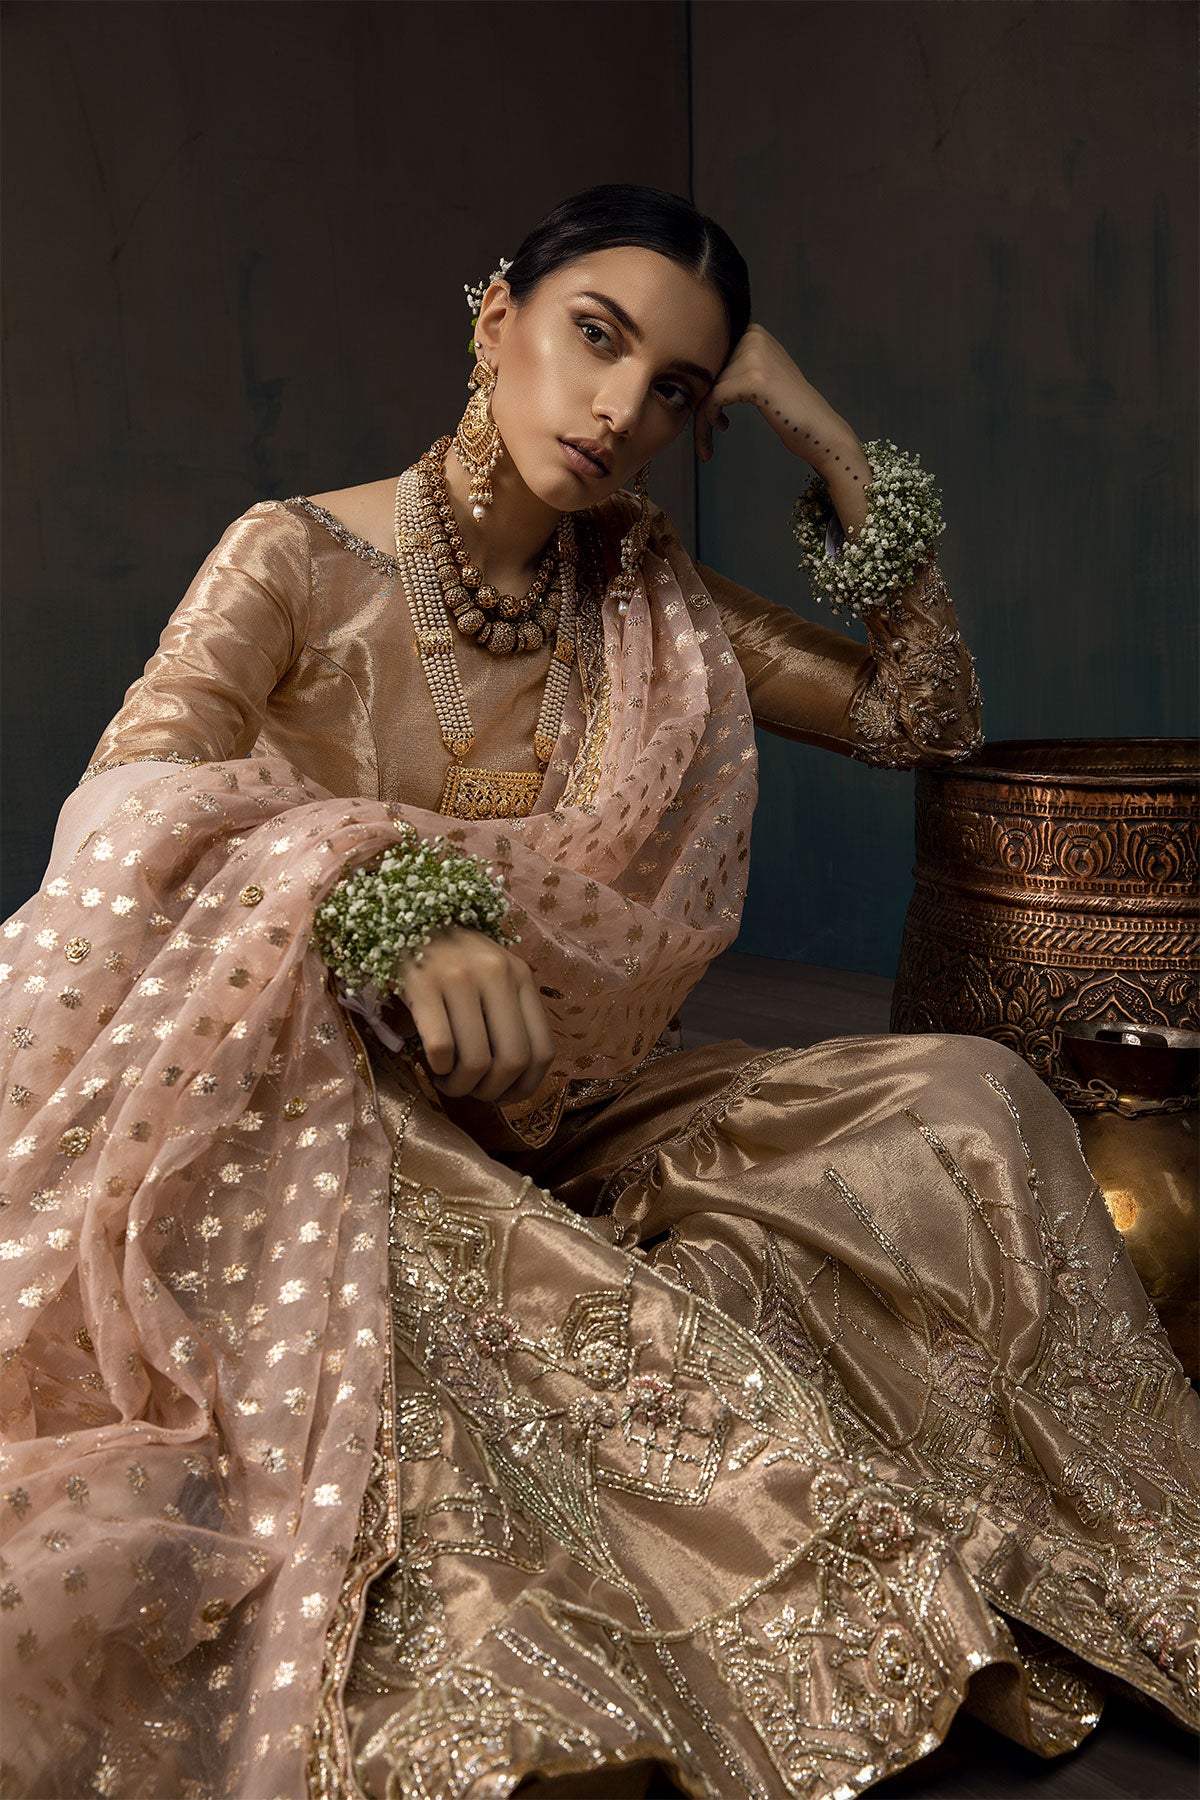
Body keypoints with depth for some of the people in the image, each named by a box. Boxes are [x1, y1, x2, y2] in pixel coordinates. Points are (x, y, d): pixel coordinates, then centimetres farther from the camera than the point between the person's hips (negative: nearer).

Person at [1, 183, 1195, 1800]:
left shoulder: (649, 600, 9)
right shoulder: (298, 560, -5)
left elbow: (923, 718, 10)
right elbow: (132, 810, -21)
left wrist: (831, 444, 1)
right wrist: (392, 899, -39)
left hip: (577, 1115, 4)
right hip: (346, 1113, -3)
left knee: (974, 1105, -16)